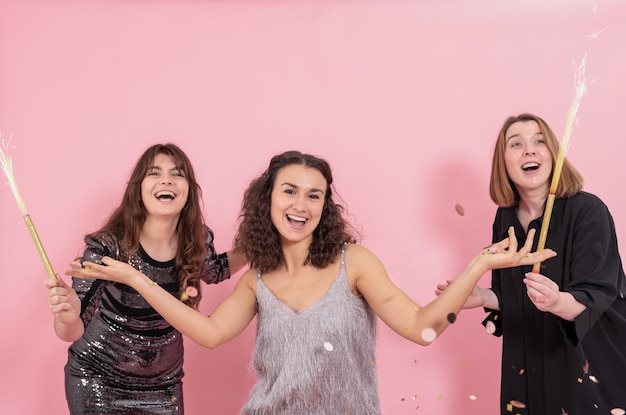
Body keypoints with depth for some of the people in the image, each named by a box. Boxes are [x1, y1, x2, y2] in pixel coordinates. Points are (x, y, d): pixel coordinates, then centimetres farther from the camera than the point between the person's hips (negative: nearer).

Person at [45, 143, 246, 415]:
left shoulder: (198, 240, -13)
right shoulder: (107, 248, -24)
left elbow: (215, 270, 11)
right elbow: (73, 331, -18)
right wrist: (66, 317, -40)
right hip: (98, 383, -3)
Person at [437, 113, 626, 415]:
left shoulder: (588, 211, -15)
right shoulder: (505, 218, 0)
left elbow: (594, 296, -21)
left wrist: (557, 302, -41)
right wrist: (482, 298, -8)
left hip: (591, 363, -4)